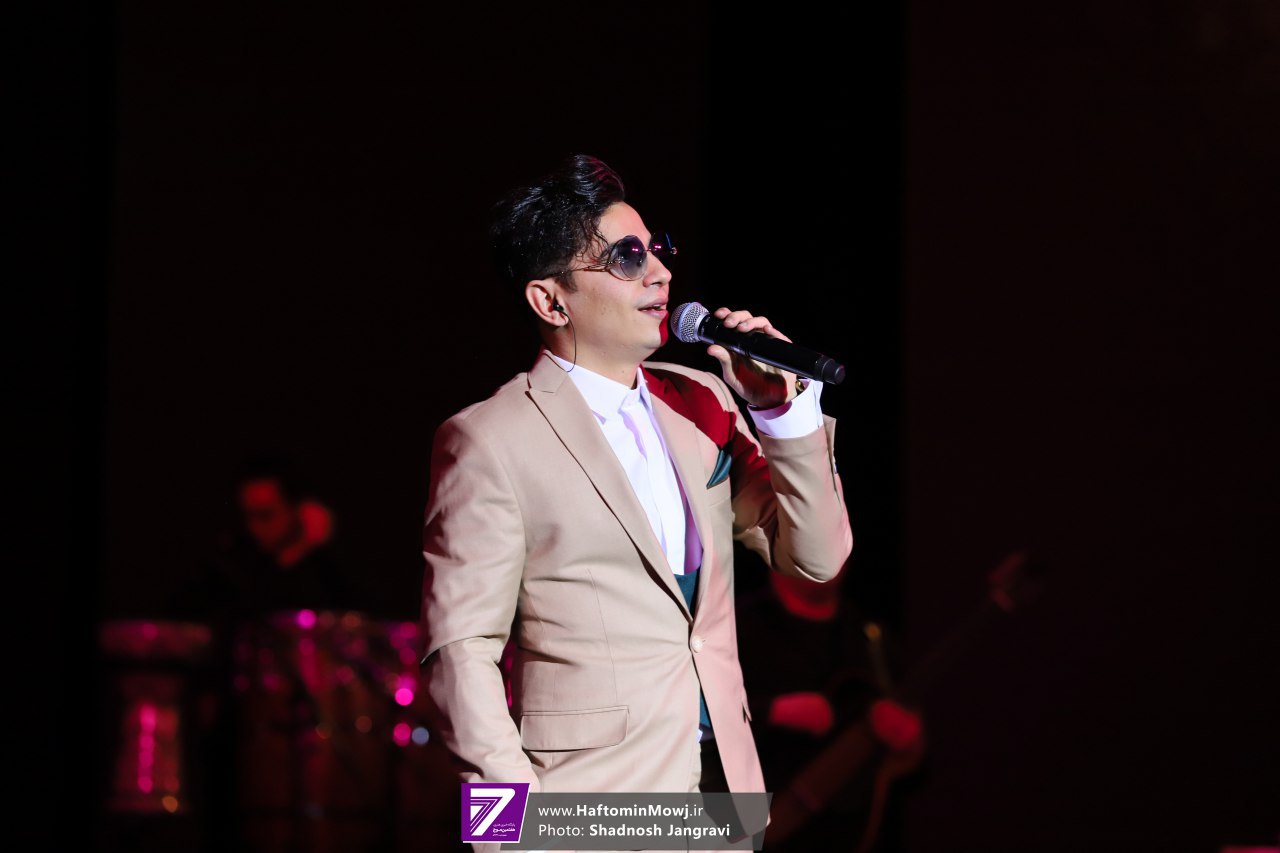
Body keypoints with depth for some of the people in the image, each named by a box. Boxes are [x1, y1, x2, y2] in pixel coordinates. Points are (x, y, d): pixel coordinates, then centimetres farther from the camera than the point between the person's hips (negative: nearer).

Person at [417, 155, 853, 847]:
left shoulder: (699, 400, 10)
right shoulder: (489, 441, -8)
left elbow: (815, 557, 9)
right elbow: (460, 651, -11)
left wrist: (782, 406, -3)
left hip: (722, 787, 6)